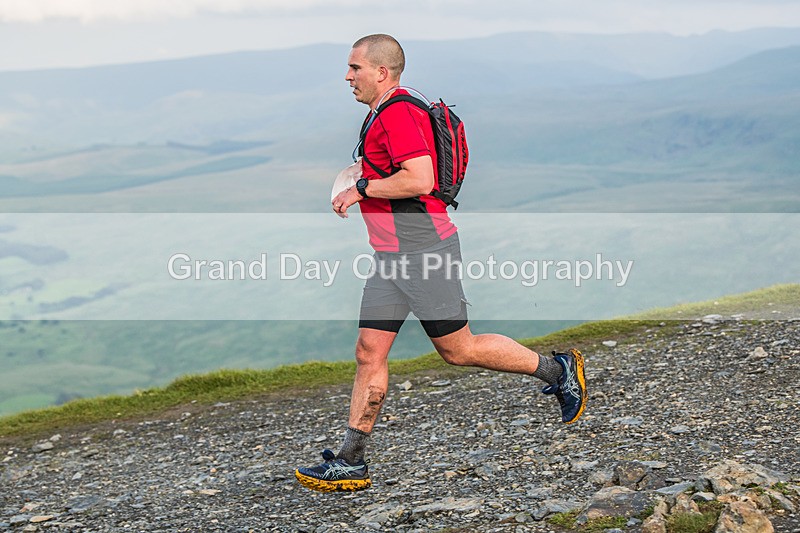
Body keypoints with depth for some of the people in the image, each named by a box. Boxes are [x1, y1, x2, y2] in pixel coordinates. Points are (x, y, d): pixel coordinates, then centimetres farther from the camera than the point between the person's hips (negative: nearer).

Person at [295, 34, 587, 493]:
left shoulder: (398, 114, -16)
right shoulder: (387, 113, 18)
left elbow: (419, 180, -27)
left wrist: (361, 189, -17)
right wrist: (367, 190, 20)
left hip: (424, 251, -10)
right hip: (391, 257, 10)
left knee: (458, 349, -1)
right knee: (369, 353, 5)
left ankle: (557, 369, 16)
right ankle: (351, 463, 7)